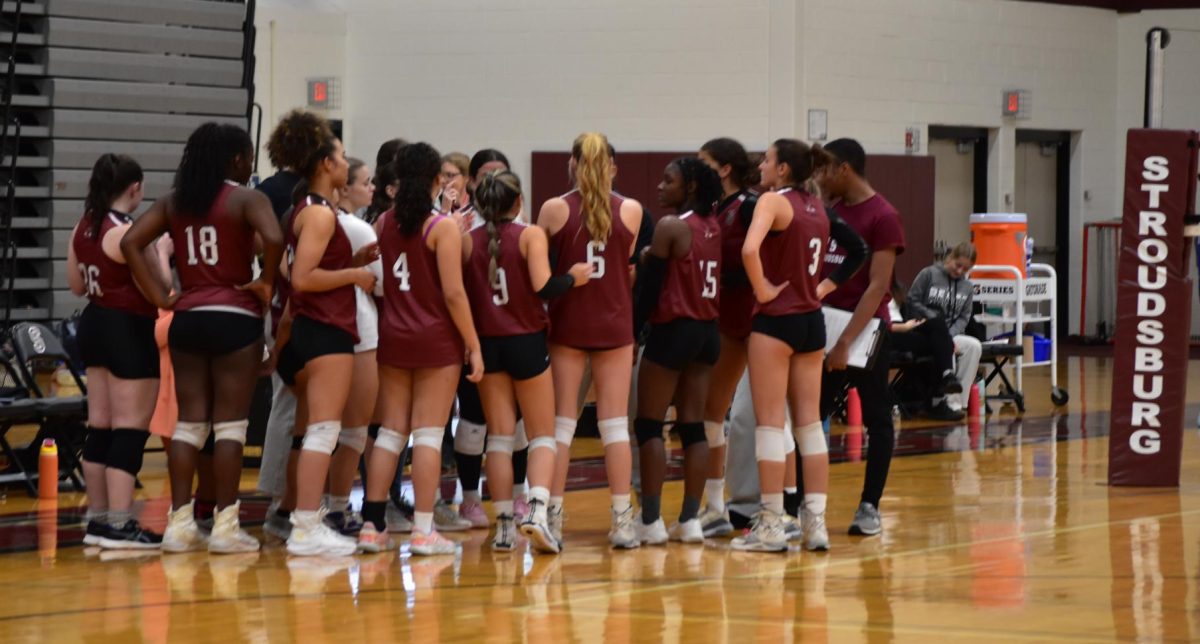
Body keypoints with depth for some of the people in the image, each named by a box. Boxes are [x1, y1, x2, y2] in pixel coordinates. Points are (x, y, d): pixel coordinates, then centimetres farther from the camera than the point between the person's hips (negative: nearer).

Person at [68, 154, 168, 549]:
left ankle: (98, 518, 17)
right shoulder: (129, 233, -19)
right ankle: (119, 524, -9)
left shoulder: (83, 228, 6)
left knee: (100, 426, 12)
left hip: (95, 325, 9)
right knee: (130, 428, -6)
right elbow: (161, 286, -14)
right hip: (129, 330, -9)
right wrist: (161, 251, 1)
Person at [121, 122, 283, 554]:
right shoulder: (245, 199, -6)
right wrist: (266, 282, -8)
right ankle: (225, 525, -1)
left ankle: (179, 522, 7)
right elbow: (273, 238, -24)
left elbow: (130, 244, 4)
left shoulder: (174, 203, 11)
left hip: (186, 319, 5)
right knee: (230, 423, -1)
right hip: (234, 319, -5)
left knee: (189, 421, 9)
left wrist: (160, 297, 3)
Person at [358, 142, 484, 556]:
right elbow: (453, 293, -13)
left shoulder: (384, 223, 3)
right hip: (436, 339, -4)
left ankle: (372, 525, 7)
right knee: (428, 434, -1)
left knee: (391, 430, 10)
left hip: (392, 336, 5)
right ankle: (423, 530, -1)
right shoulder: (443, 227, -11)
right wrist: (473, 345, -8)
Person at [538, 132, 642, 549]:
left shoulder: (554, 210, -7)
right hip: (614, 325, 1)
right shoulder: (631, 211, -4)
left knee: (561, 421, 6)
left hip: (567, 323, -1)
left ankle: (554, 517, 2)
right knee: (615, 423, 4)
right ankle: (622, 521, 2)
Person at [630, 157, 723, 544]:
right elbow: (717, 281, 11)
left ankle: (651, 520, -3)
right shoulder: (714, 227, 8)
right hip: (707, 331, 7)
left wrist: (632, 330, -7)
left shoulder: (671, 227, -13)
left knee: (649, 426, 1)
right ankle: (690, 520, 6)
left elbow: (650, 285, -13)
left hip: (672, 330, -7)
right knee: (693, 427, 8)